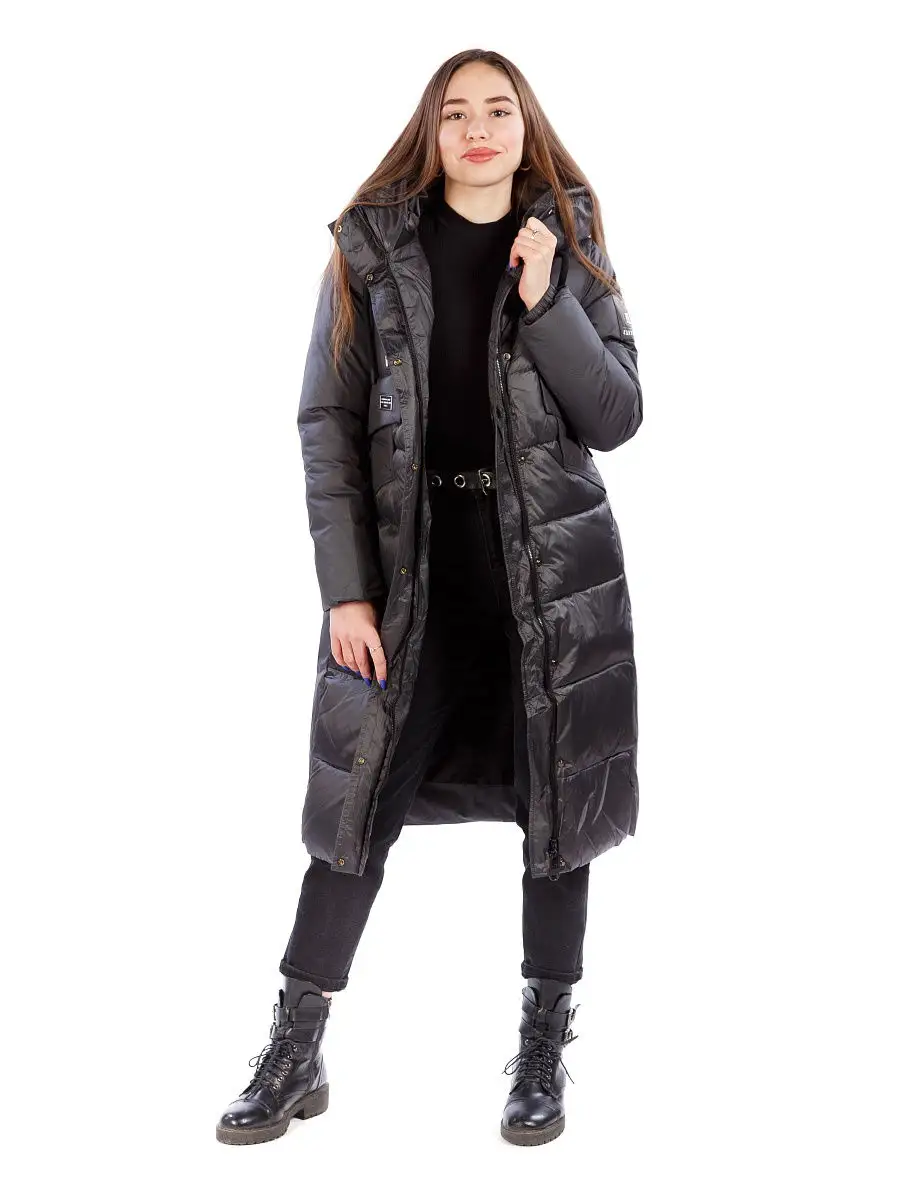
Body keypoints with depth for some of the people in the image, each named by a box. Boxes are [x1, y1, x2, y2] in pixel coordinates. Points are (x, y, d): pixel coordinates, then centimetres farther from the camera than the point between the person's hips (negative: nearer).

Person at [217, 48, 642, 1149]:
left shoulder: (570, 248, 5)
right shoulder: (373, 247, 2)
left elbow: (616, 420, -1)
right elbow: (327, 421, -2)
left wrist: (545, 303, -14)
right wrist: (345, 591, -8)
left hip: (549, 564, 1)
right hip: (409, 563, -1)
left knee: (556, 800, 6)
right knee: (358, 801, 3)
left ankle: (544, 1050, 21)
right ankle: (294, 1057, 15)